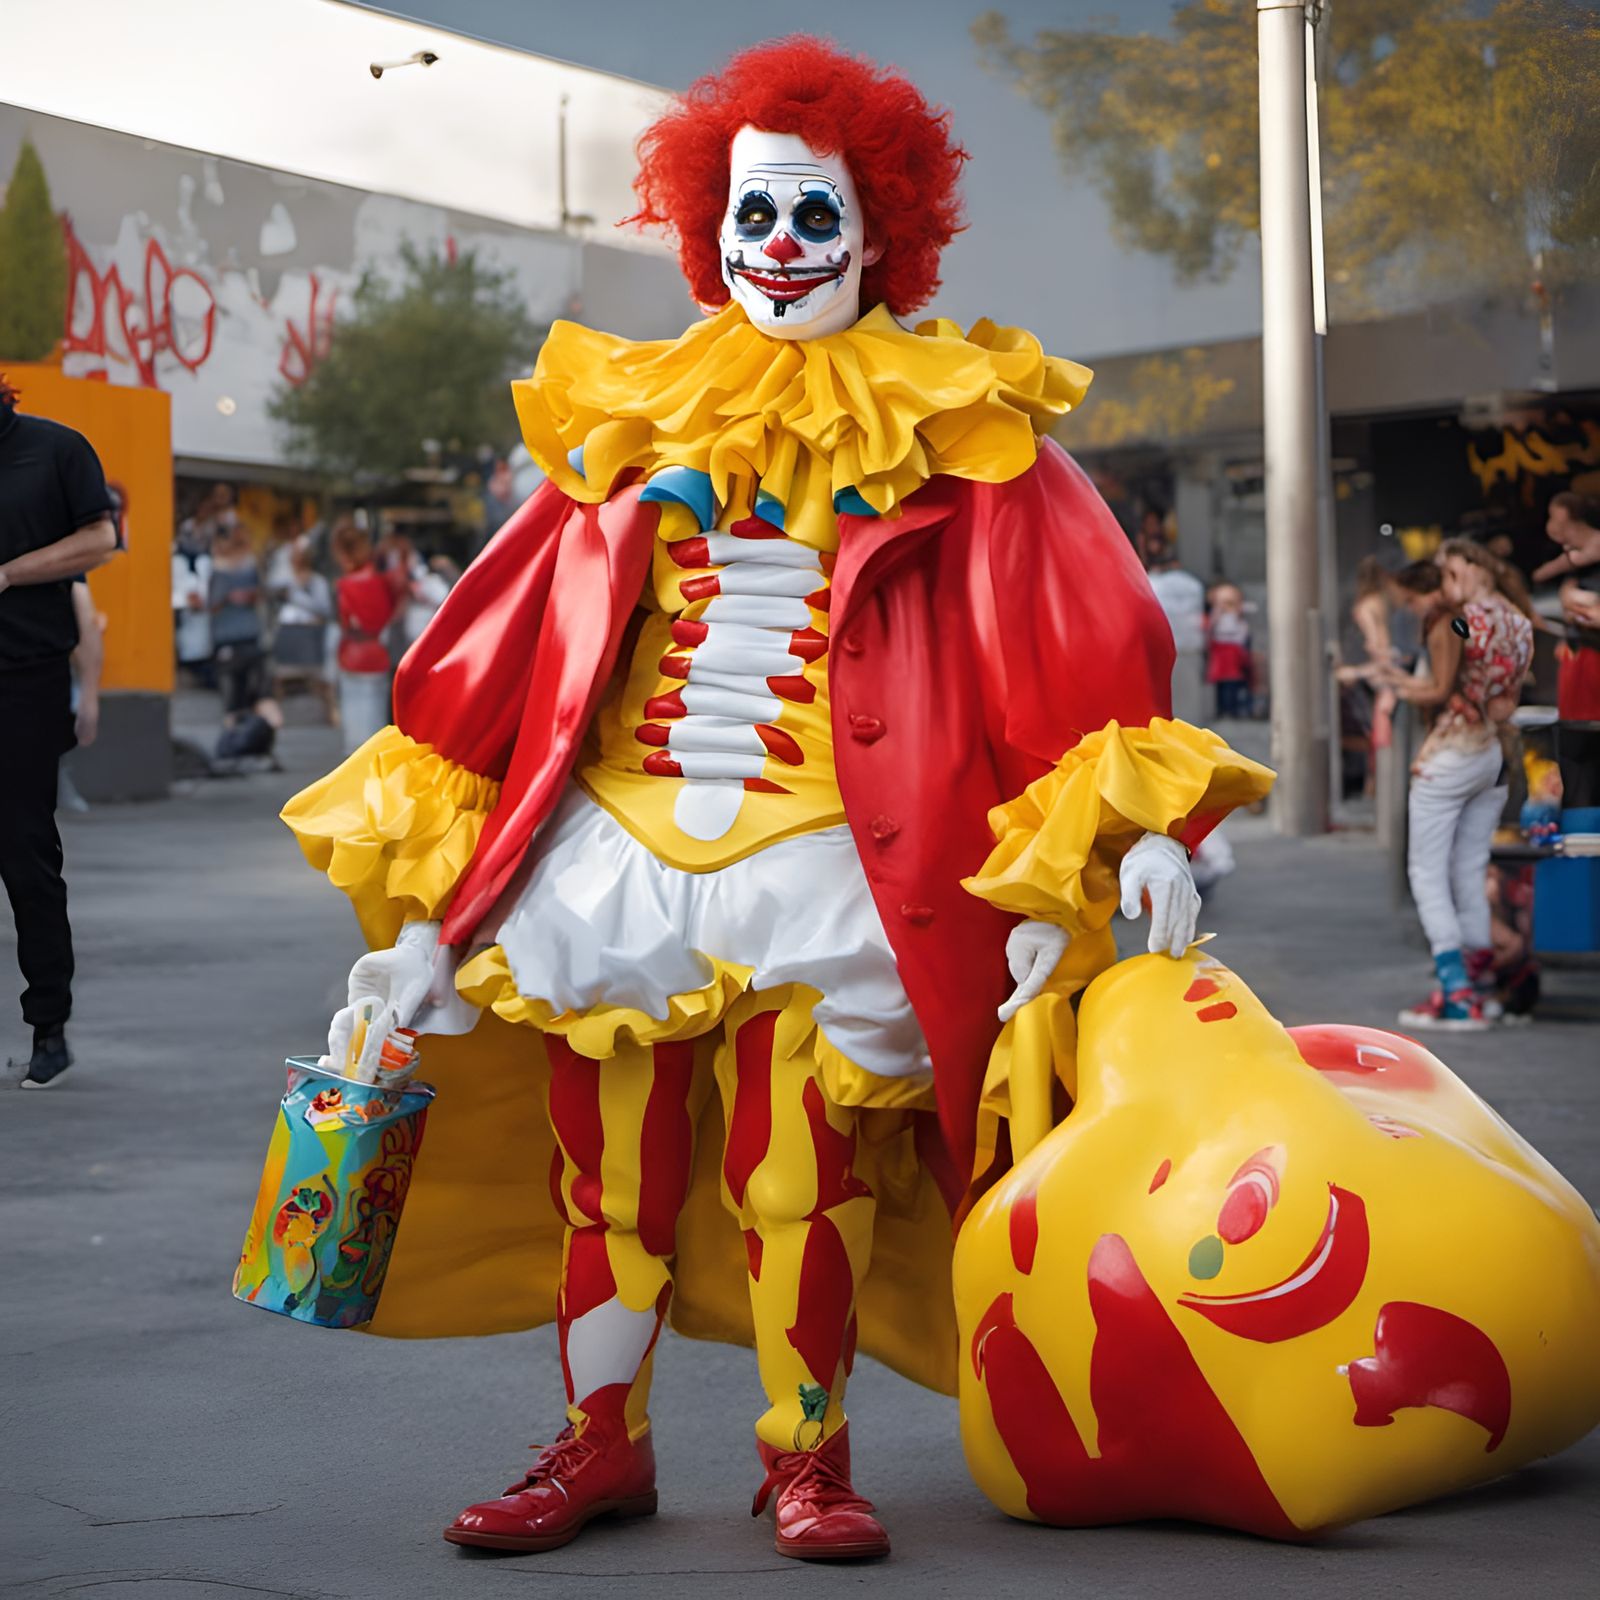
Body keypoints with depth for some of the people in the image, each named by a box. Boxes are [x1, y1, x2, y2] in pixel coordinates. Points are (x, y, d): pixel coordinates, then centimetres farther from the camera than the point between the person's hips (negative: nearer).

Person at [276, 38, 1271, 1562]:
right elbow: (502, 654, 11)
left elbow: (1078, 630, 0)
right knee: (609, 1162, 5)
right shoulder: (636, 413, 13)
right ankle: (601, 1444, 20)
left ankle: (806, 1455, 13)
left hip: (817, 859, -3)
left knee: (799, 1169, -4)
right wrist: (423, 912, 7)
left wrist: (1137, 825, -13)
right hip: (613, 849, 3)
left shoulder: (952, 425, 7)